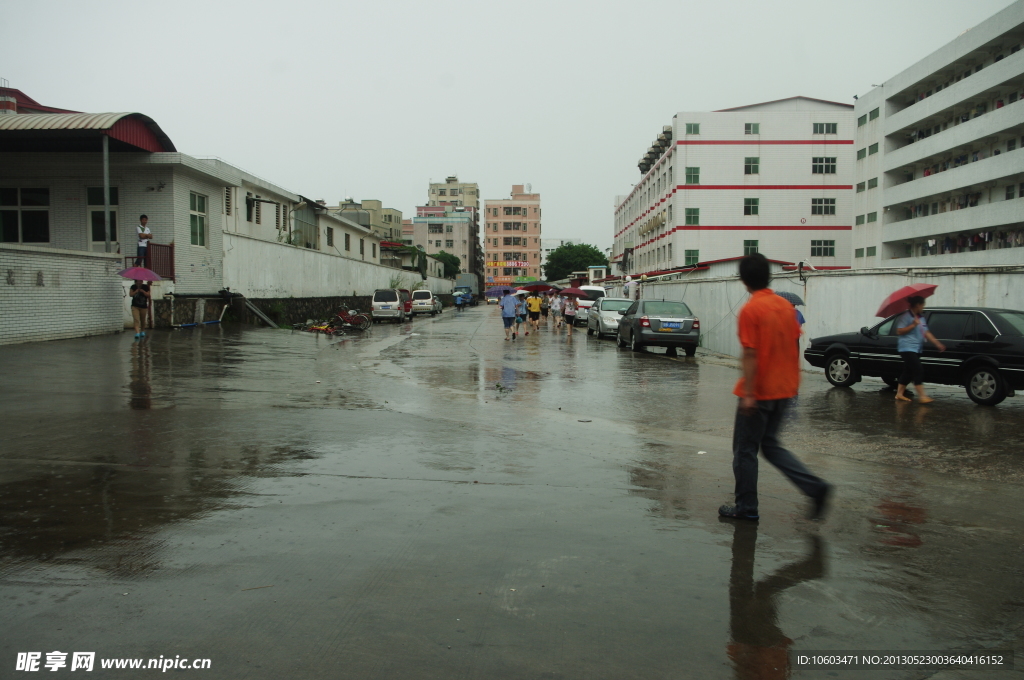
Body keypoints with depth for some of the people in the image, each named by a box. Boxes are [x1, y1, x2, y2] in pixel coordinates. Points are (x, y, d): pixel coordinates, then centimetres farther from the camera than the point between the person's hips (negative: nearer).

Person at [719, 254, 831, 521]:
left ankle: (746, 508, 16)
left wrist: (748, 393, -17)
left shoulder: (750, 310, -16)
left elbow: (750, 354, -19)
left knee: (745, 449, 7)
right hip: (784, 389, 7)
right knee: (770, 444, 20)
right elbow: (793, 347, 10)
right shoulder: (785, 306, 6)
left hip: (759, 392, -7)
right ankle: (816, 488, 9)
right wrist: (793, 382, 19)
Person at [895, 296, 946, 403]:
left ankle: (899, 394, 18)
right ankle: (922, 396, -17)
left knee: (908, 372, 11)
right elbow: (899, 331, -18)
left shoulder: (921, 318, 17)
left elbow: (927, 333, 17)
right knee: (918, 371, -15)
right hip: (907, 348, -9)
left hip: (916, 349, 9)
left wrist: (938, 344, 11)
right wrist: (913, 325, -20)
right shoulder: (906, 316, -10)